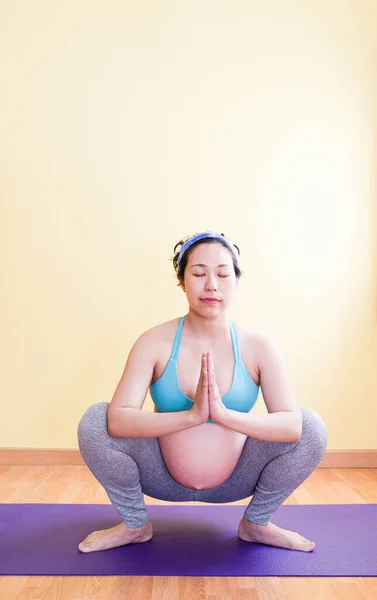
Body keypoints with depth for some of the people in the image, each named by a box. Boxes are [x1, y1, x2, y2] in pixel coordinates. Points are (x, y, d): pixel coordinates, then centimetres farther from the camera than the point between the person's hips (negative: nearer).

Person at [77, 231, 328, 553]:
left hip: (234, 482, 1)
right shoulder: (154, 342, -18)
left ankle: (256, 523, 8)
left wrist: (225, 415, -40)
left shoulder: (259, 346, -16)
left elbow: (294, 424, -25)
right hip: (166, 479, 0)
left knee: (312, 427, -19)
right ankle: (135, 524, 5)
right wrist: (192, 416, -41)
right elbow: (118, 420, -29)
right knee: (95, 421, -22)